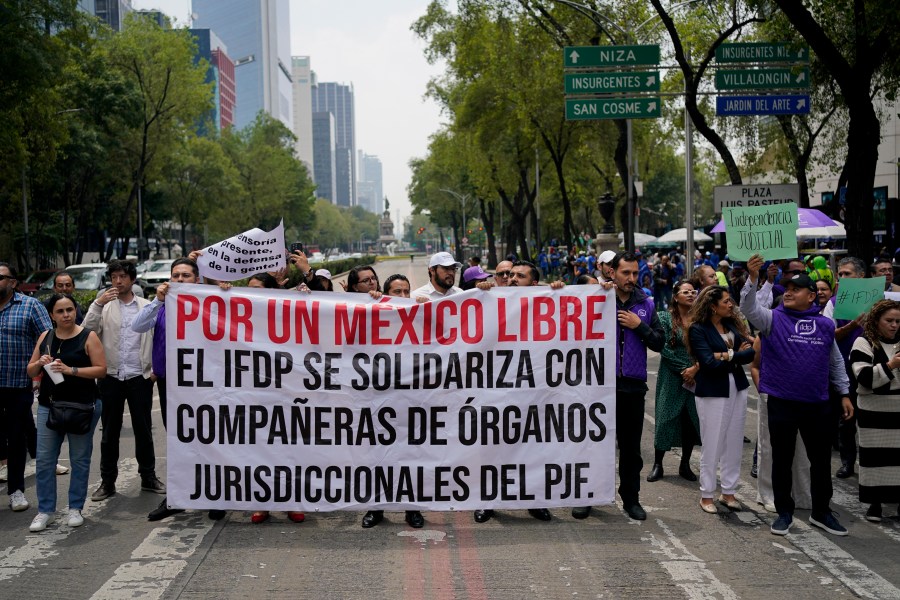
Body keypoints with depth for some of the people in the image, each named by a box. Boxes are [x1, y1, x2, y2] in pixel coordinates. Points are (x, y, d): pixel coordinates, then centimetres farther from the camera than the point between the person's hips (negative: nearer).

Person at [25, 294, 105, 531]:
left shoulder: (88, 337, -4)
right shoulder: (45, 337, 9)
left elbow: (101, 370, -9)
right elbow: (31, 371, 13)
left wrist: (71, 370, -19)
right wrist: (40, 363, -9)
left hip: (82, 407, -4)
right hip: (48, 406, 4)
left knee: (80, 459, 5)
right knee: (44, 460, 2)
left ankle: (75, 508, 17)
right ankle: (45, 510, 12)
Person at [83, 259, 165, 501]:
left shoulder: (147, 306, 5)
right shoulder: (104, 306, 5)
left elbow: (156, 337, 3)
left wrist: (155, 368, -5)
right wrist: (98, 304, -17)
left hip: (140, 377, 0)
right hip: (111, 377, 0)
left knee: (143, 430, 9)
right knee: (110, 432, 8)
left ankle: (148, 477, 20)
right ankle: (107, 481, 16)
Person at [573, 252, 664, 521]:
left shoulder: (645, 304, 6)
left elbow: (659, 343, 5)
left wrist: (639, 325, -8)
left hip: (633, 385, 3)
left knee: (631, 447, 12)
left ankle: (631, 498, 25)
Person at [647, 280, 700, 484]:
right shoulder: (665, 317, -2)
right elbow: (664, 348, -9)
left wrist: (695, 368, -14)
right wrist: (684, 368, -12)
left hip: (695, 376, 3)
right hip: (671, 376, -3)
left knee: (692, 419, 4)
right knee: (666, 418, -2)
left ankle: (685, 464, 18)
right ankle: (657, 464, 9)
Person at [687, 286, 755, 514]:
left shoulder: (733, 324, 8)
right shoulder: (698, 329, -9)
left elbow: (750, 352, -1)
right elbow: (709, 362, -18)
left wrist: (728, 356, -16)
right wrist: (737, 355, -10)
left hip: (737, 388, 6)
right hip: (713, 392, -6)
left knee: (734, 444, 10)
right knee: (712, 446, 1)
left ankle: (729, 492, 22)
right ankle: (706, 495, 14)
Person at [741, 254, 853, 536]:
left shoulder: (825, 324, 5)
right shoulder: (774, 319, -3)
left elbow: (836, 362, 13)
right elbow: (749, 308, -21)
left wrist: (844, 393, 13)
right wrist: (753, 278, -34)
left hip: (818, 405, 2)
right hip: (782, 404, -2)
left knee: (821, 460, 12)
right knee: (782, 460, 8)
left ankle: (821, 512, 29)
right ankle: (784, 513, 23)